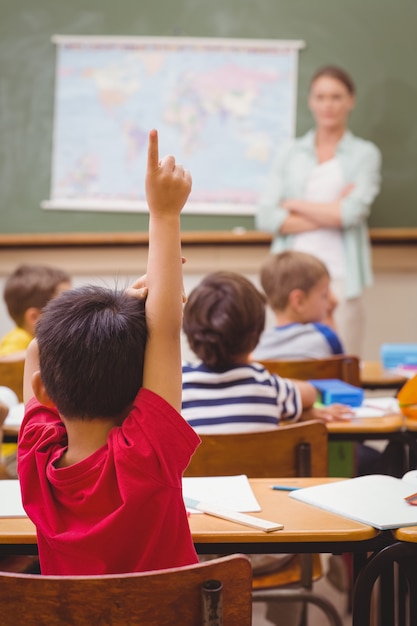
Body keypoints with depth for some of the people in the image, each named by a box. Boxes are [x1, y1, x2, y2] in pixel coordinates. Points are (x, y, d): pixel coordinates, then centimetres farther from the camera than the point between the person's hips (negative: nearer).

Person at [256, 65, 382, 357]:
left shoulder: (365, 154, 7)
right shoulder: (290, 154, 14)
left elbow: (352, 212, -8)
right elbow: (265, 217, 2)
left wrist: (295, 205, 0)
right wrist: (329, 214, -5)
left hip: (340, 276, -2)